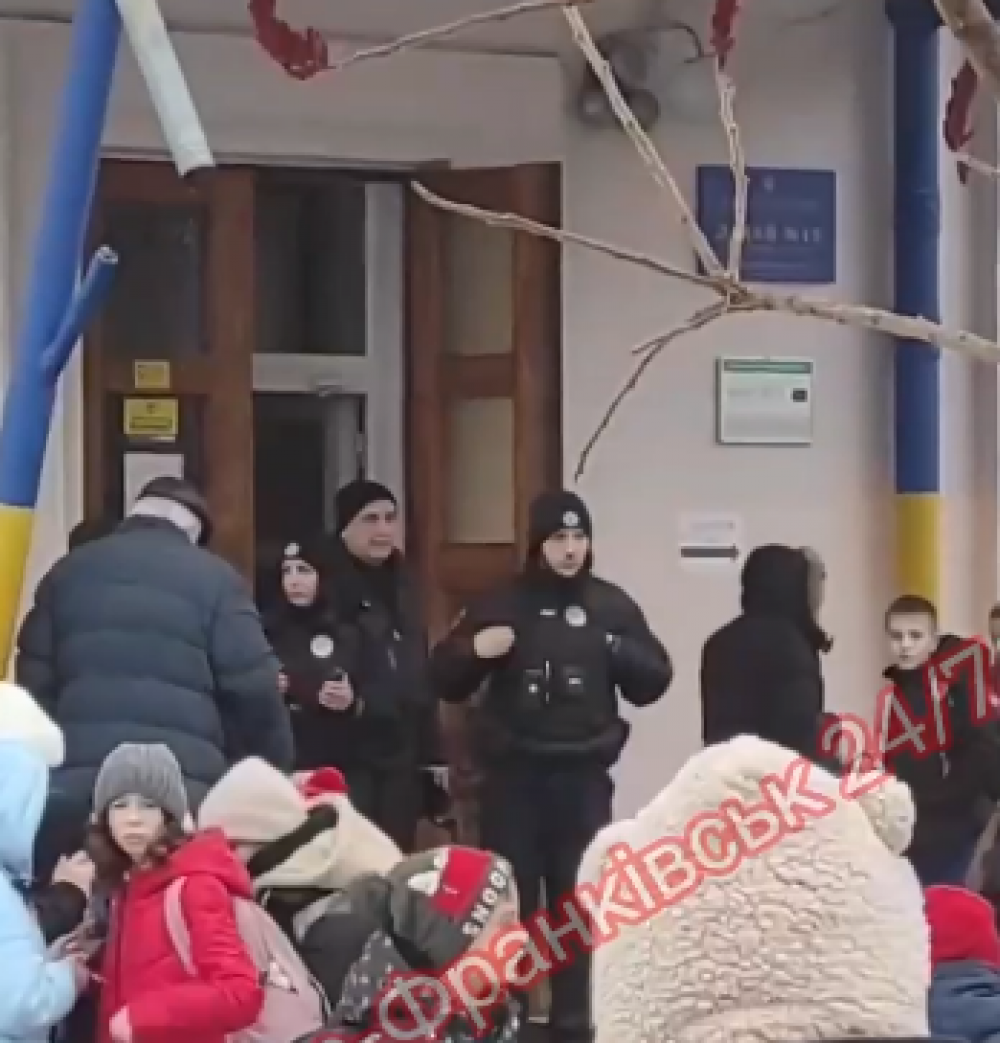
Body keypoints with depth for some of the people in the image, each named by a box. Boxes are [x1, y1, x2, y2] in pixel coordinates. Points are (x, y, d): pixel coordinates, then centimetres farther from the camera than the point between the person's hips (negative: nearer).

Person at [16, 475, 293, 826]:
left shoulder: (69, 572, 18)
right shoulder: (215, 579, 4)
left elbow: (34, 681, 18)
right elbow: (254, 691, 0)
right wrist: (276, 772, 14)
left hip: (74, 777, 4)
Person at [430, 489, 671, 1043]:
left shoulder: (611, 605, 6)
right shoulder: (501, 603, 3)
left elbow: (654, 681, 6)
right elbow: (446, 681, 5)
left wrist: (616, 651, -13)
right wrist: (474, 650, -16)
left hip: (584, 778, 1)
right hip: (513, 776, -1)